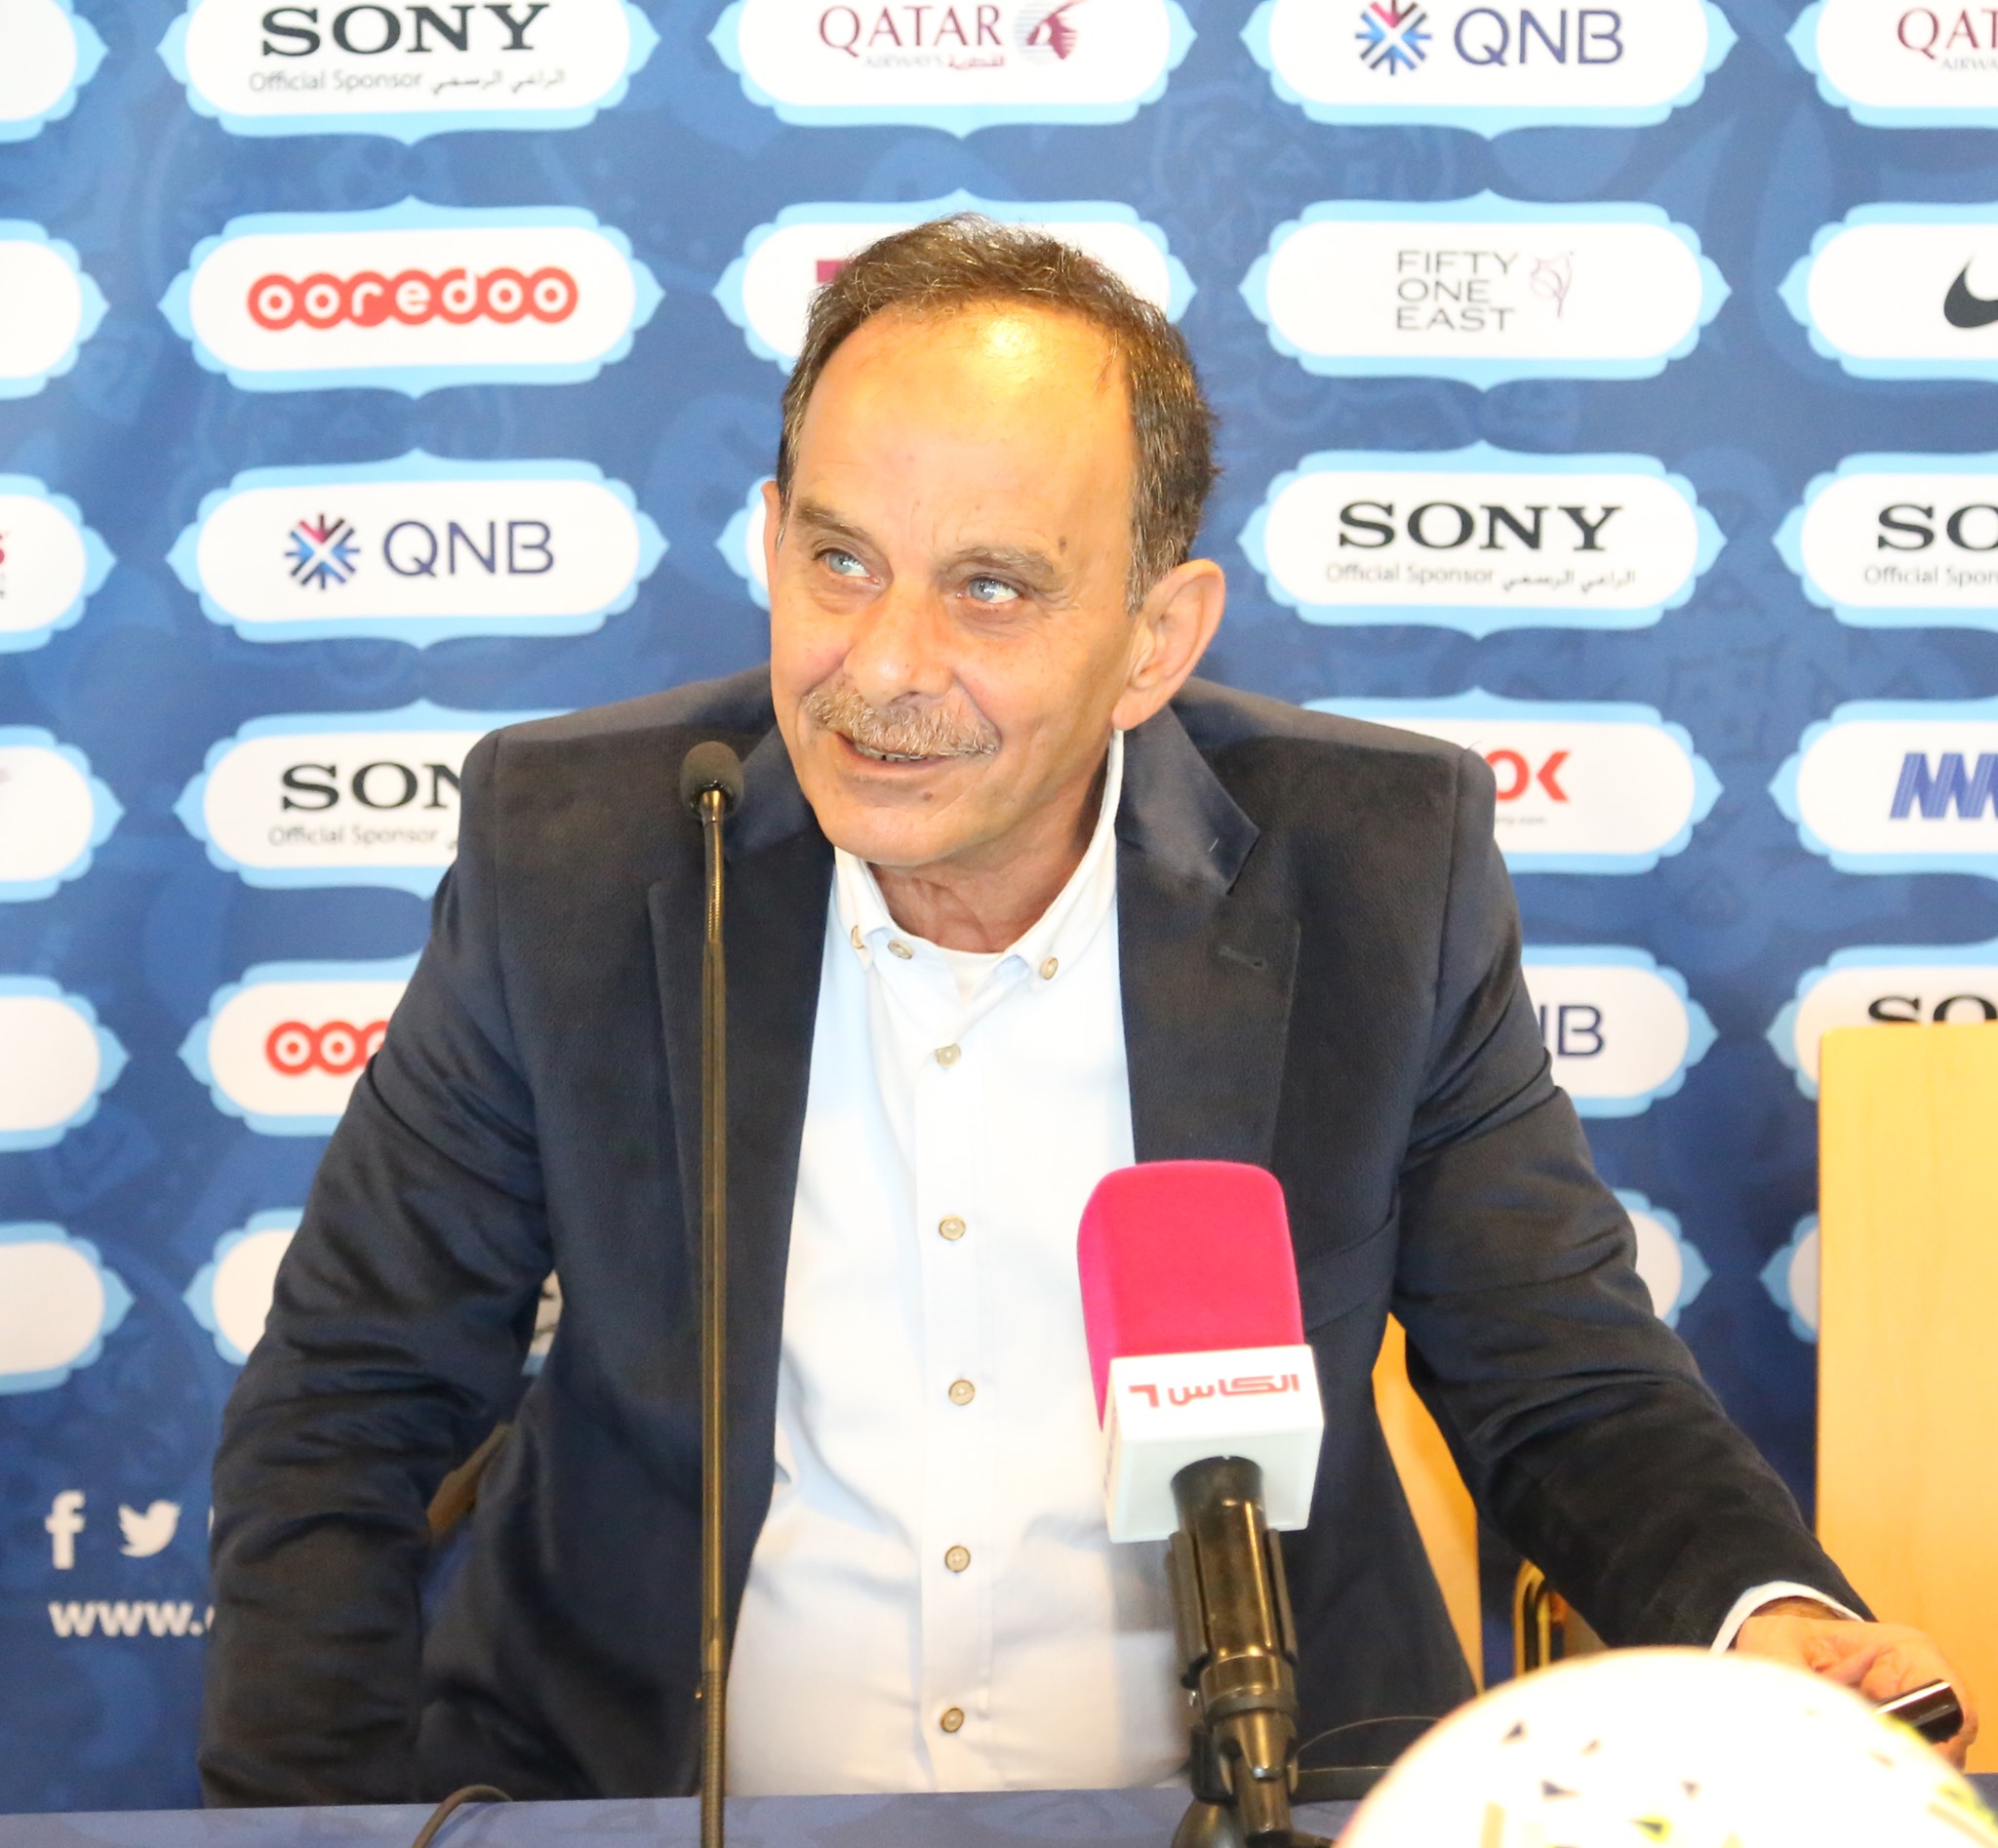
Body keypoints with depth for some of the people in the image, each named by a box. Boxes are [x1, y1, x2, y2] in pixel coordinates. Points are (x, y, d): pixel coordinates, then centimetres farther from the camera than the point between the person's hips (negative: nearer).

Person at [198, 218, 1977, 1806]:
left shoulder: (1388, 872, -6)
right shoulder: (574, 848, -7)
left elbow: (1569, 1392, 2)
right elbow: (344, 1417, 0)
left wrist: (1772, 1626, -18)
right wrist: (315, 1824, -13)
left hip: (1248, 1802, 1)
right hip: (652, 1786, 0)